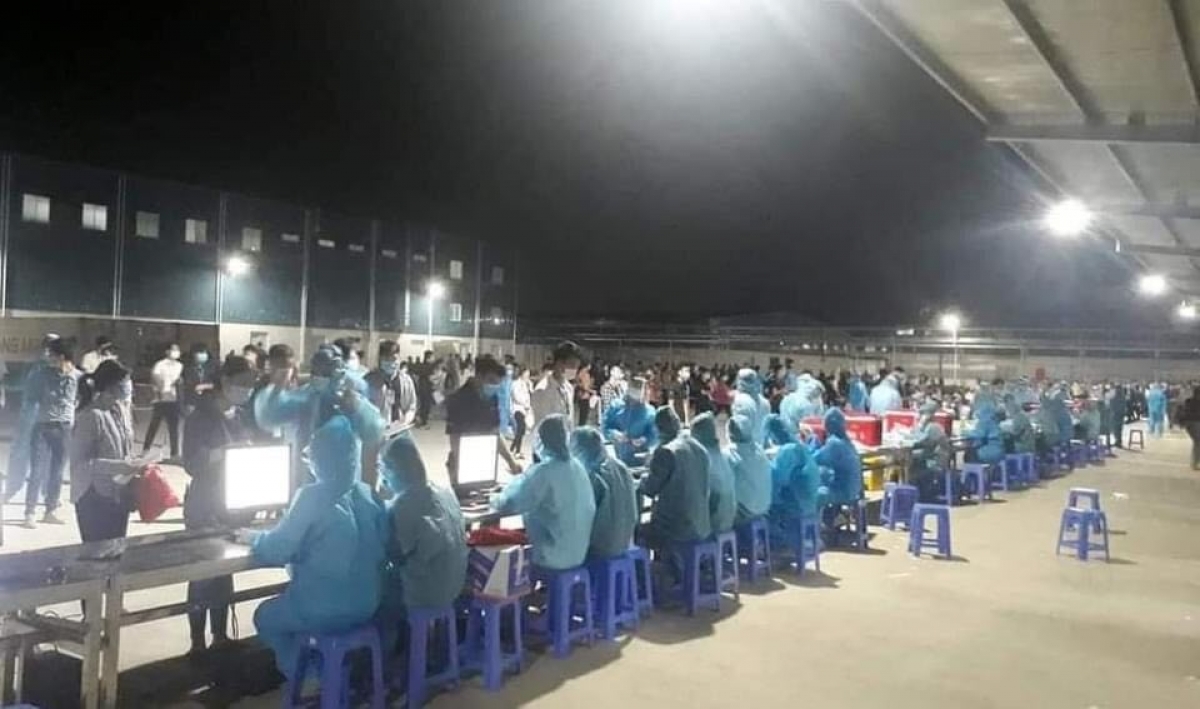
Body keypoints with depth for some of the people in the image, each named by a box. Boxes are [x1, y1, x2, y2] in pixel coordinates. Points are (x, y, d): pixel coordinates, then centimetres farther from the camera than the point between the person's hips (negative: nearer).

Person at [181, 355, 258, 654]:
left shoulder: (244, 416, 6)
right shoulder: (200, 417, -10)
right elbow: (192, 464, -15)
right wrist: (226, 452, -25)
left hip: (235, 505, 5)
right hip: (205, 507, -5)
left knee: (225, 571, 12)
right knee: (202, 573, -1)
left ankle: (220, 636, 23)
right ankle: (198, 643, 8)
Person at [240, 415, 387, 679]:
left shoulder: (312, 497, -17)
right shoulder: (368, 495, 0)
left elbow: (276, 551, -11)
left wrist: (254, 538, 11)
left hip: (323, 610, -6)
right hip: (367, 606, 6)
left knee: (265, 617, 24)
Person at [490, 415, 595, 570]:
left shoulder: (543, 472, -19)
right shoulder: (578, 467, 3)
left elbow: (508, 504, -21)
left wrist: (494, 499, 1)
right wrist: (524, 477, 22)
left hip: (552, 559, -7)